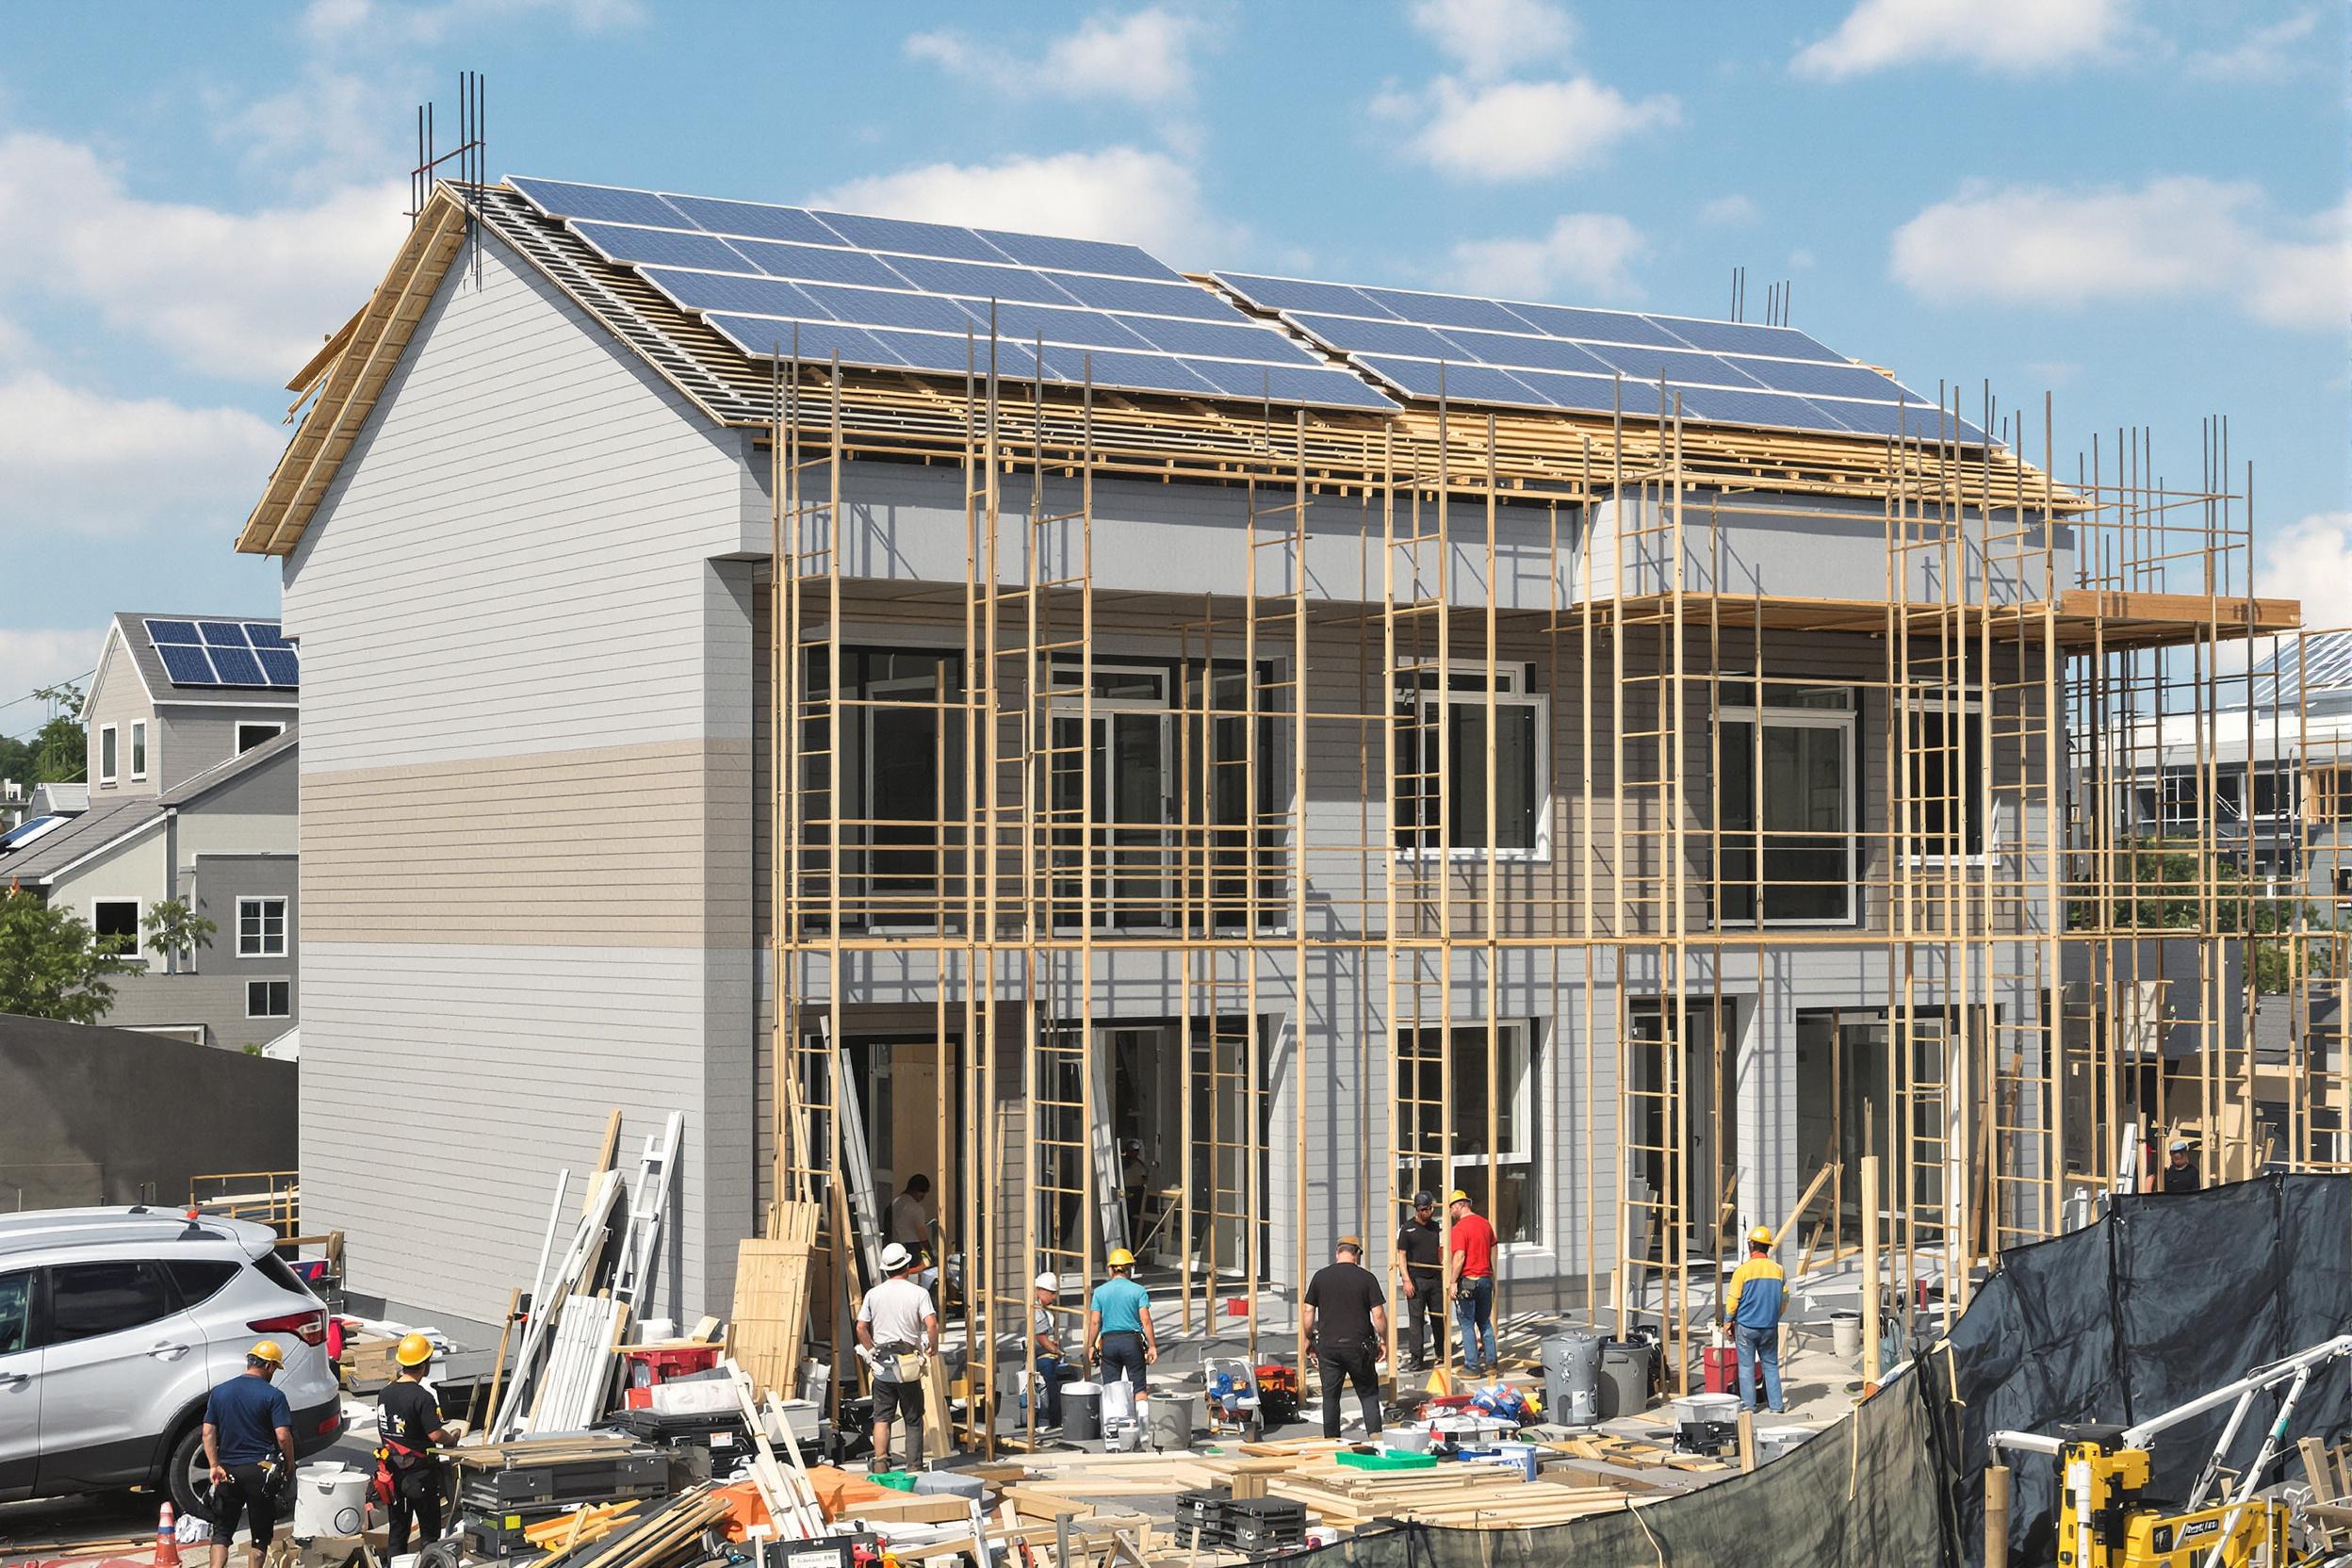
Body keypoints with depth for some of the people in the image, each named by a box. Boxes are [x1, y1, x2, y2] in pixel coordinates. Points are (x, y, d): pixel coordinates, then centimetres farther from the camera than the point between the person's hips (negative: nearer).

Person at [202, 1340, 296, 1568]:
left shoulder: (220, 1392, 5)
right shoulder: (273, 1396, -9)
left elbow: (208, 1432, 1)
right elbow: (283, 1436, -15)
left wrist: (214, 1466, 1)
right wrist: (290, 1464, 0)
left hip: (228, 1471, 3)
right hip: (261, 1470, -3)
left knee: (222, 1530, 9)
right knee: (261, 1532, 10)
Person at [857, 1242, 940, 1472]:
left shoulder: (873, 1294, 4)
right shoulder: (918, 1293, -5)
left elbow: (861, 1328, 4)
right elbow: (931, 1325, -16)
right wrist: (932, 1348, 0)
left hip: (881, 1363, 2)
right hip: (909, 1363, -2)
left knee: (882, 1417, 7)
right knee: (913, 1419, 7)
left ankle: (880, 1462, -5)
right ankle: (914, 1468, 8)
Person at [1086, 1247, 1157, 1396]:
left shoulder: (1100, 1291, 2)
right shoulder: (1138, 1291, -3)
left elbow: (1094, 1322, -1)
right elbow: (1145, 1321, -9)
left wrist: (1091, 1346, 7)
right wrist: (1152, 1346, -6)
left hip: (1108, 1342, 1)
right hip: (1132, 1341, -1)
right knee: (1138, 1387, 3)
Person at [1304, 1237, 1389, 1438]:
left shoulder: (1320, 1276, 3)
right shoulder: (1367, 1278, -3)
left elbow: (1308, 1312, 3)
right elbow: (1378, 1315, -6)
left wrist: (1308, 1341, 15)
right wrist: (1383, 1342, 7)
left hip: (1327, 1346, 2)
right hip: (1358, 1345, -2)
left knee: (1330, 1396, 10)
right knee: (1368, 1393, 9)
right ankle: (1375, 1435, -5)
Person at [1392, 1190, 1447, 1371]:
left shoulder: (1436, 1227, 11)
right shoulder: (1408, 1228, -3)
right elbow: (1401, 1255, -4)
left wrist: (1444, 1276, 12)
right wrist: (1406, 1280, -12)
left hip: (1435, 1279, 4)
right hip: (1416, 1280, -4)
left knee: (1438, 1318, 8)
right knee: (1416, 1319, -4)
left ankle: (1442, 1355, 19)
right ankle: (1417, 1358, -1)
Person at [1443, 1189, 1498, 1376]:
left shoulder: (1460, 1228, -14)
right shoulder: (1485, 1224, 10)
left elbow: (1459, 1257, -21)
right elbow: (1493, 1252, 16)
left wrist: (1452, 1282, -15)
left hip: (1468, 1282, -7)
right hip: (1486, 1279, 7)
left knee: (1467, 1325, 0)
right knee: (1485, 1323, 16)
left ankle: (1472, 1366, -1)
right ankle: (1490, 1362, 18)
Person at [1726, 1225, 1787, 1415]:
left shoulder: (1743, 1270, -11)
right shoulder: (1778, 1270, 1)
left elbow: (1733, 1300, -9)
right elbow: (1784, 1298, 9)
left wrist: (1729, 1324, 2)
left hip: (1746, 1327, -3)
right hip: (1770, 1327, 3)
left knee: (1746, 1366, 5)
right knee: (1770, 1365, 12)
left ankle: (1748, 1405, 7)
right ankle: (1776, 1405, 11)